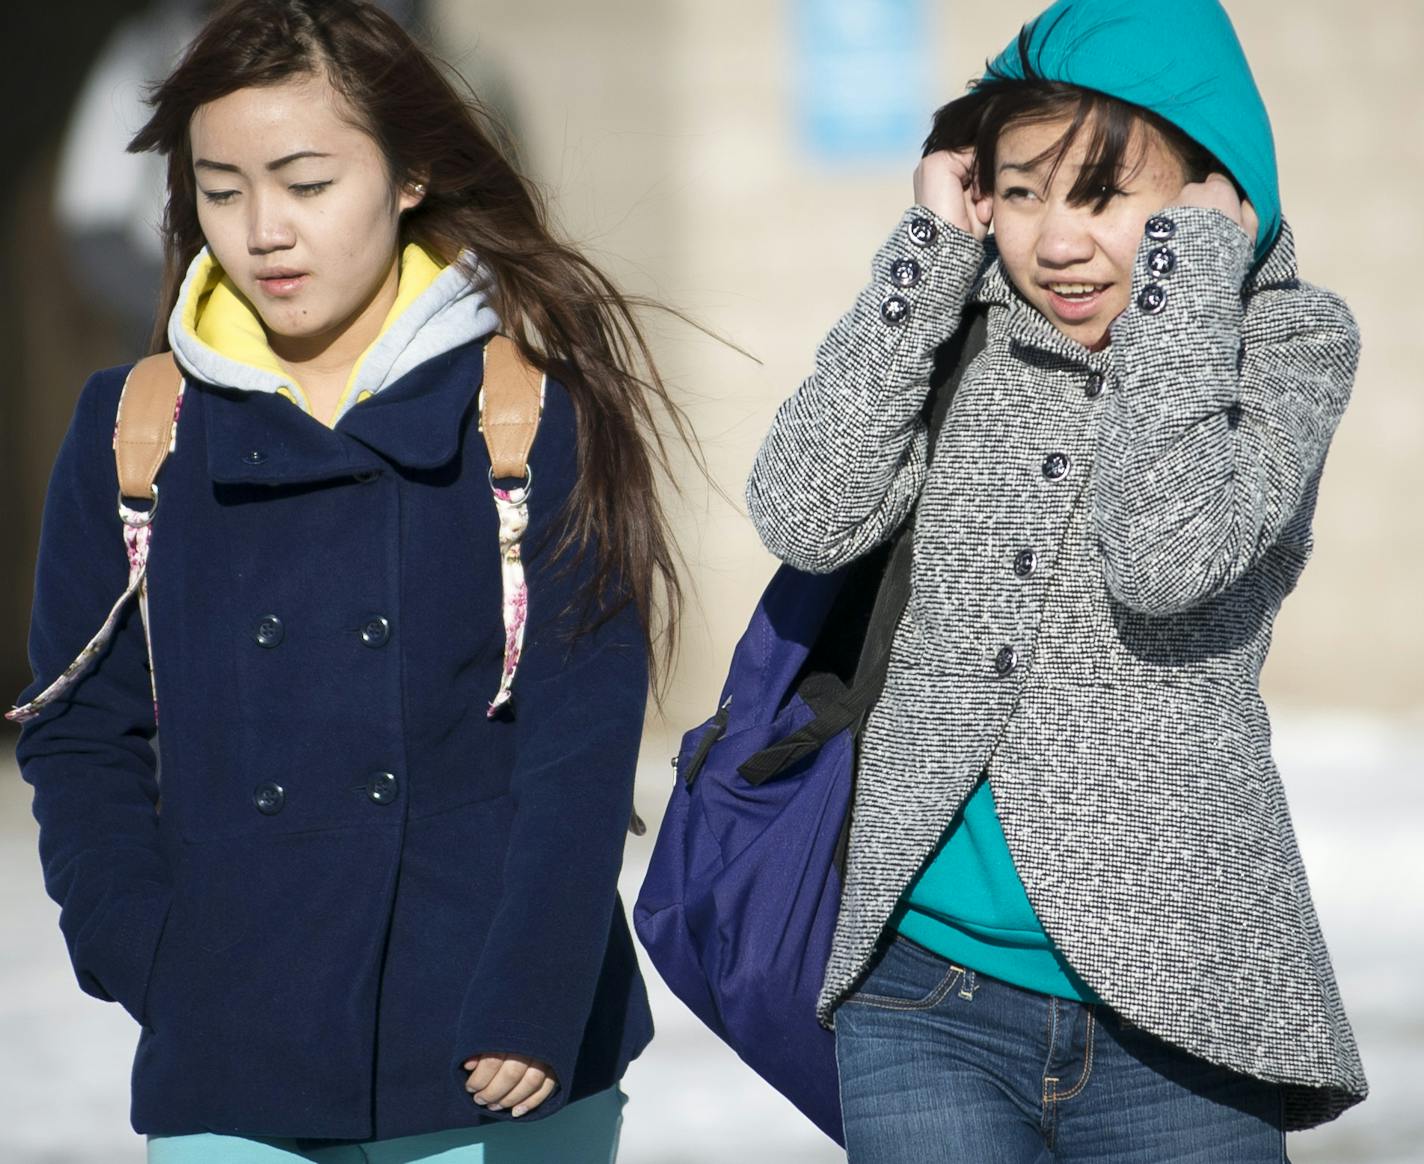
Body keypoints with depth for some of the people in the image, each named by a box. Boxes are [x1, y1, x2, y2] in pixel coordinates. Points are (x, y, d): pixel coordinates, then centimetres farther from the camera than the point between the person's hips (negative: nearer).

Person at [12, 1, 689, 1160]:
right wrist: (154, 964, -5)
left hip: (510, 1071, -1)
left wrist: (532, 1003, -14)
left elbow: (582, 745, -5)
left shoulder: (533, 415, -1)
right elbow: (83, 736, 9)